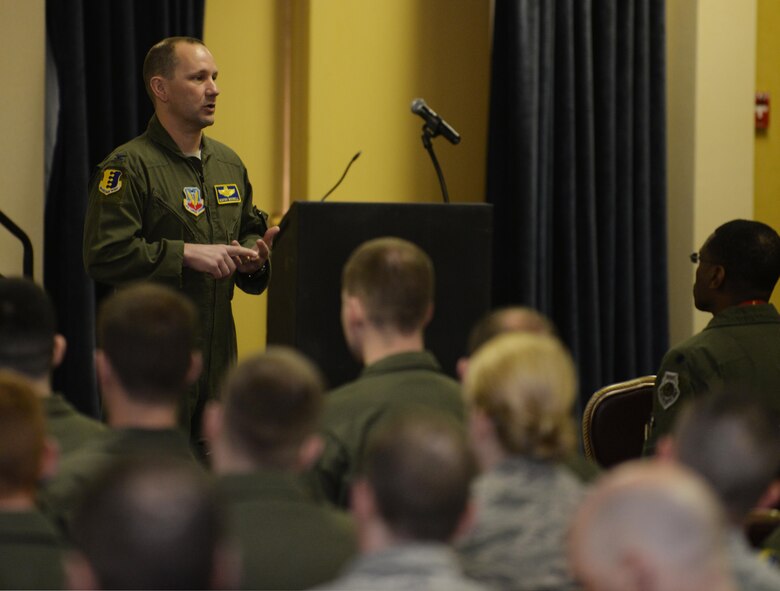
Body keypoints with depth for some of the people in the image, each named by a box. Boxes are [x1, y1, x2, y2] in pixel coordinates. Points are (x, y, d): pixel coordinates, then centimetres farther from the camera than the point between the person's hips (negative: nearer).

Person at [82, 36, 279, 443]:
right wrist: (188, 254, -19)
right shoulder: (129, 166, -9)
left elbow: (249, 229, 29)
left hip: (218, 347, 7)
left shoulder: (228, 163, 15)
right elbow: (103, 255, -18)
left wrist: (252, 254, 4)